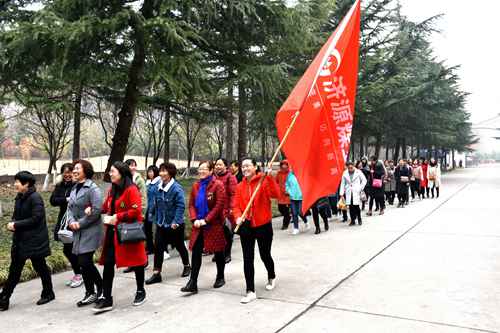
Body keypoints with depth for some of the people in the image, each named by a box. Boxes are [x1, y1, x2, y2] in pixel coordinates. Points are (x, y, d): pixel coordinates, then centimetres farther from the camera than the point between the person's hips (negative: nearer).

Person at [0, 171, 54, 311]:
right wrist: (12, 224, -6)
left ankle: (48, 293, 25)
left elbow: (36, 218, -22)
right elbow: (16, 215, 16)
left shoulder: (35, 198, -17)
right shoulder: (19, 198, 8)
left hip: (35, 240, -7)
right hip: (20, 240, 7)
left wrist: (16, 225, -18)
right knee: (14, 269, 11)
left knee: (40, 267, 7)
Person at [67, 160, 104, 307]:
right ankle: (90, 293, 21)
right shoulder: (74, 188, 14)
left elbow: (97, 210, -20)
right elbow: (70, 207, 13)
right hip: (78, 232, 8)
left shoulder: (93, 188, -14)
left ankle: (101, 287, 11)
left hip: (90, 230, -8)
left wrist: (80, 223, -15)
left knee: (85, 262, -10)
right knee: (84, 263, 10)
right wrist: (72, 221, -7)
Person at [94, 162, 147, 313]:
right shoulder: (112, 190, 12)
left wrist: (118, 217, -20)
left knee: (136, 262, 8)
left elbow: (136, 211, -20)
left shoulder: (132, 190, -13)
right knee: (108, 263, 2)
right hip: (113, 232, 7)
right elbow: (106, 207, 19)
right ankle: (106, 298, 9)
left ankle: (141, 292, 28)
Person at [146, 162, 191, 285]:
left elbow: (181, 206, -23)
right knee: (158, 247, 0)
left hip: (174, 225, -5)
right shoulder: (158, 186, 0)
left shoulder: (177, 188, -20)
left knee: (179, 246, 13)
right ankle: (156, 273, 7)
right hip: (161, 223, 5)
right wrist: (151, 213, 11)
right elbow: (154, 202, 11)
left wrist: (176, 221, -27)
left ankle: (187, 266, 36)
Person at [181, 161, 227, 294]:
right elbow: (191, 204, 9)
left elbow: (220, 205, -17)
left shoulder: (217, 185, -10)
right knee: (196, 253, 0)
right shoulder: (196, 186, 8)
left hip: (214, 224, -4)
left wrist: (206, 220, -18)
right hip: (199, 225, 5)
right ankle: (192, 283, 3)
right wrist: (194, 219, -8)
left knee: (218, 252, 10)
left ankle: (220, 277, 29)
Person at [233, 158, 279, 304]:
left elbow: (275, 194, -24)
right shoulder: (240, 186, 4)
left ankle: (271, 277, 44)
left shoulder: (264, 180, -8)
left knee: (265, 255, 13)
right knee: (247, 259, 1)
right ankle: (250, 291, 9)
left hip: (263, 225, -3)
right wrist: (238, 217, -16)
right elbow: (236, 205, 3)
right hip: (246, 226, 3)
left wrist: (269, 178, -30)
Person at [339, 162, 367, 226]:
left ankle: (359, 219, 14)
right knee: (351, 207, 1)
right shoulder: (345, 174, 4)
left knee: (356, 206, -5)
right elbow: (342, 184, 7)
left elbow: (364, 180, 9)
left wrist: (361, 188, 1)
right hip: (348, 193, 2)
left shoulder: (358, 172, -1)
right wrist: (341, 194, 4)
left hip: (356, 192, -2)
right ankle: (352, 221, 11)